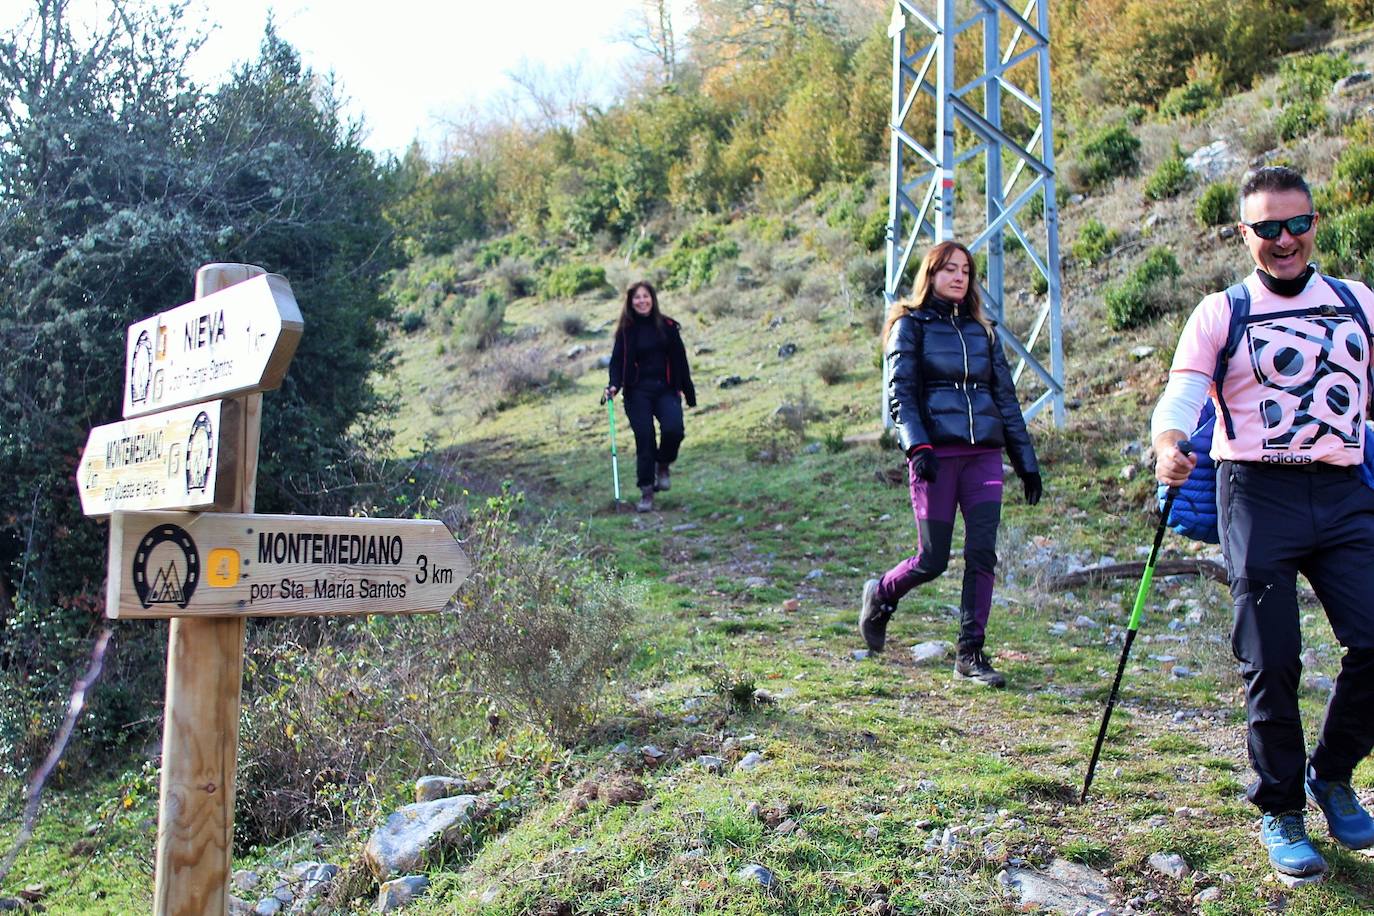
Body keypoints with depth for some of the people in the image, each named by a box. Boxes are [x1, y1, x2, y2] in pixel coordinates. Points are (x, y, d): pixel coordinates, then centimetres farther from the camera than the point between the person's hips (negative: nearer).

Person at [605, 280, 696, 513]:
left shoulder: (667, 326, 4)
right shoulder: (626, 330, 3)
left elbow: (680, 360, 7)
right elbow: (617, 361, 0)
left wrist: (688, 391, 7)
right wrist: (614, 385, -19)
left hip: (666, 389, 0)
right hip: (638, 393, 0)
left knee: (673, 429, -21)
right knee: (644, 440, -4)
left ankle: (663, 465, 11)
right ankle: (646, 492, 9)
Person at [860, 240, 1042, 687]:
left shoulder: (982, 330, 18)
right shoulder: (910, 325, 5)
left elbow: (1006, 398, 18)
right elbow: (899, 394, -5)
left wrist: (1026, 461, 14)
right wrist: (917, 446, -20)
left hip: (984, 454, 4)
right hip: (936, 454, -4)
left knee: (982, 555, -5)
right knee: (932, 560, -2)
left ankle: (971, 655, 4)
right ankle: (880, 595, 28)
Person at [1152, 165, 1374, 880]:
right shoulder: (1221, 313, 4)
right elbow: (1181, 394, -7)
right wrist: (1168, 445, -27)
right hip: (1257, 496, -3)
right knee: (1271, 661, -1)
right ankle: (1280, 812, 17)